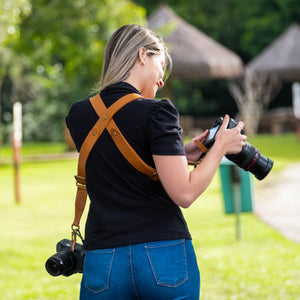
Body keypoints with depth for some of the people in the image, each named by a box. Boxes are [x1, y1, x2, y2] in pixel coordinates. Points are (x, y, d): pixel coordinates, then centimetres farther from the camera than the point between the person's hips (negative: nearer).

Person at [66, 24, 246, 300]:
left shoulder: (78, 115, 8)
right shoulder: (157, 112, -9)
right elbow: (184, 193, -12)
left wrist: (179, 155, 16)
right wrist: (220, 148, 0)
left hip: (104, 264, 4)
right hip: (165, 257, -4)